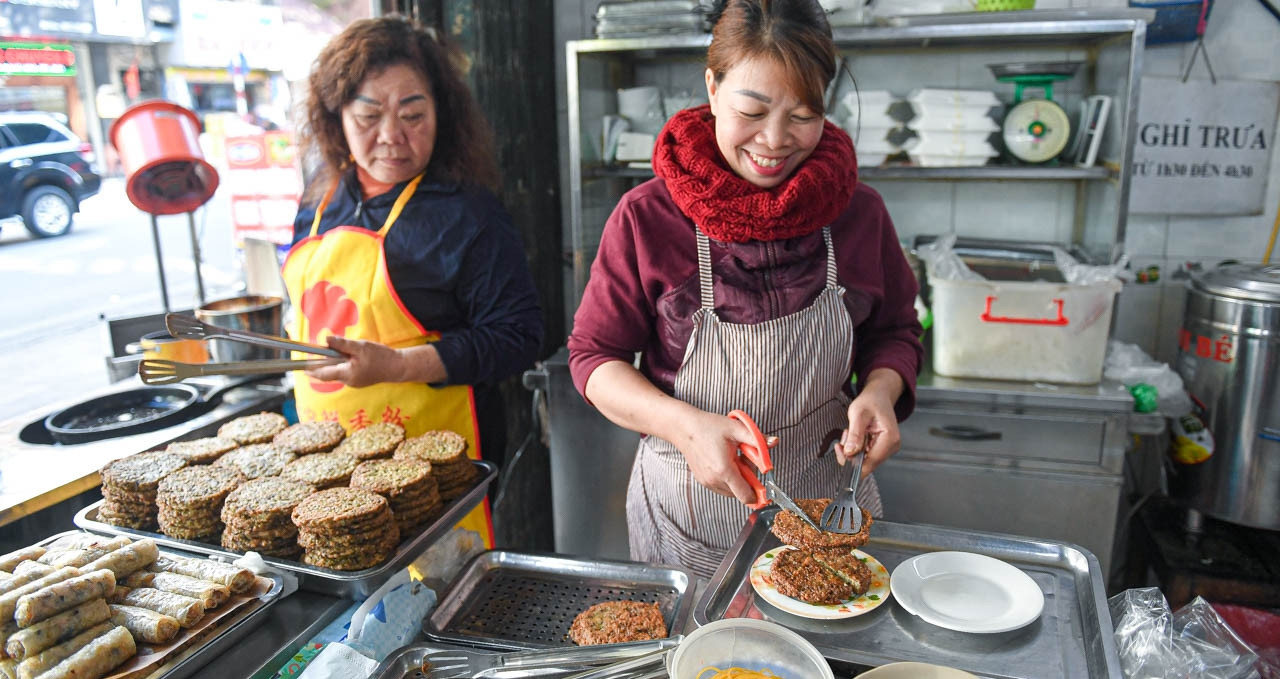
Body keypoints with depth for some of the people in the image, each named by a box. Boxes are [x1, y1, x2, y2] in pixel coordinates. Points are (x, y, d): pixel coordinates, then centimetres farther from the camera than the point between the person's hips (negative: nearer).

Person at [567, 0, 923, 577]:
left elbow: (894, 331, 7)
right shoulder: (645, 218, -15)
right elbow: (593, 356, -9)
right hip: (686, 513, -1)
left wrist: (879, 391, -15)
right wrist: (684, 425, -26)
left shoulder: (858, 212, -7)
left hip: (825, 504, 2)